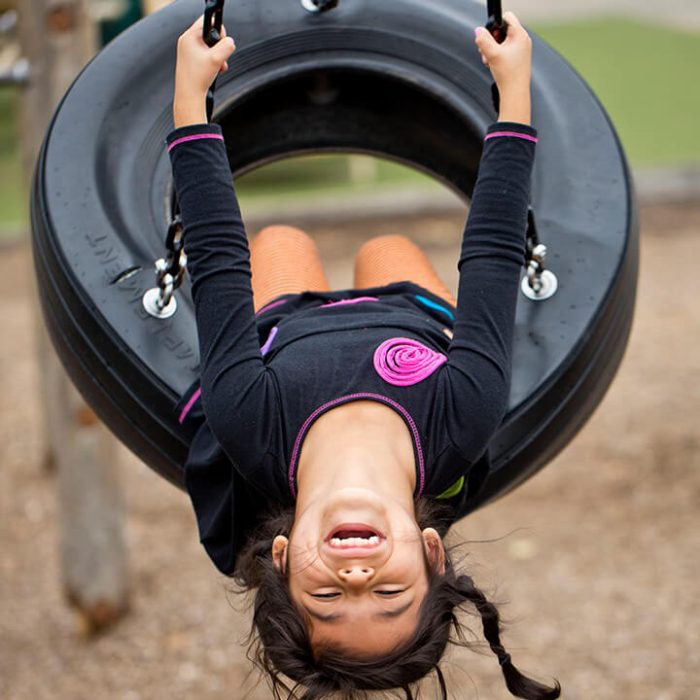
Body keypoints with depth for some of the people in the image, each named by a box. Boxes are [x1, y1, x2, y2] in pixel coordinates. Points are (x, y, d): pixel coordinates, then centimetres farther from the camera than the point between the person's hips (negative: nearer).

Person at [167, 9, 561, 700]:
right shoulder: (459, 422, -53)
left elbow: (218, 256, -42)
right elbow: (494, 251, -40)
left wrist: (190, 91, -28)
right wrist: (514, 84, -27)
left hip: (288, 328, -1)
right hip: (419, 318, 1)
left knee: (281, 241, 30)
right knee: (386, 247, 32)